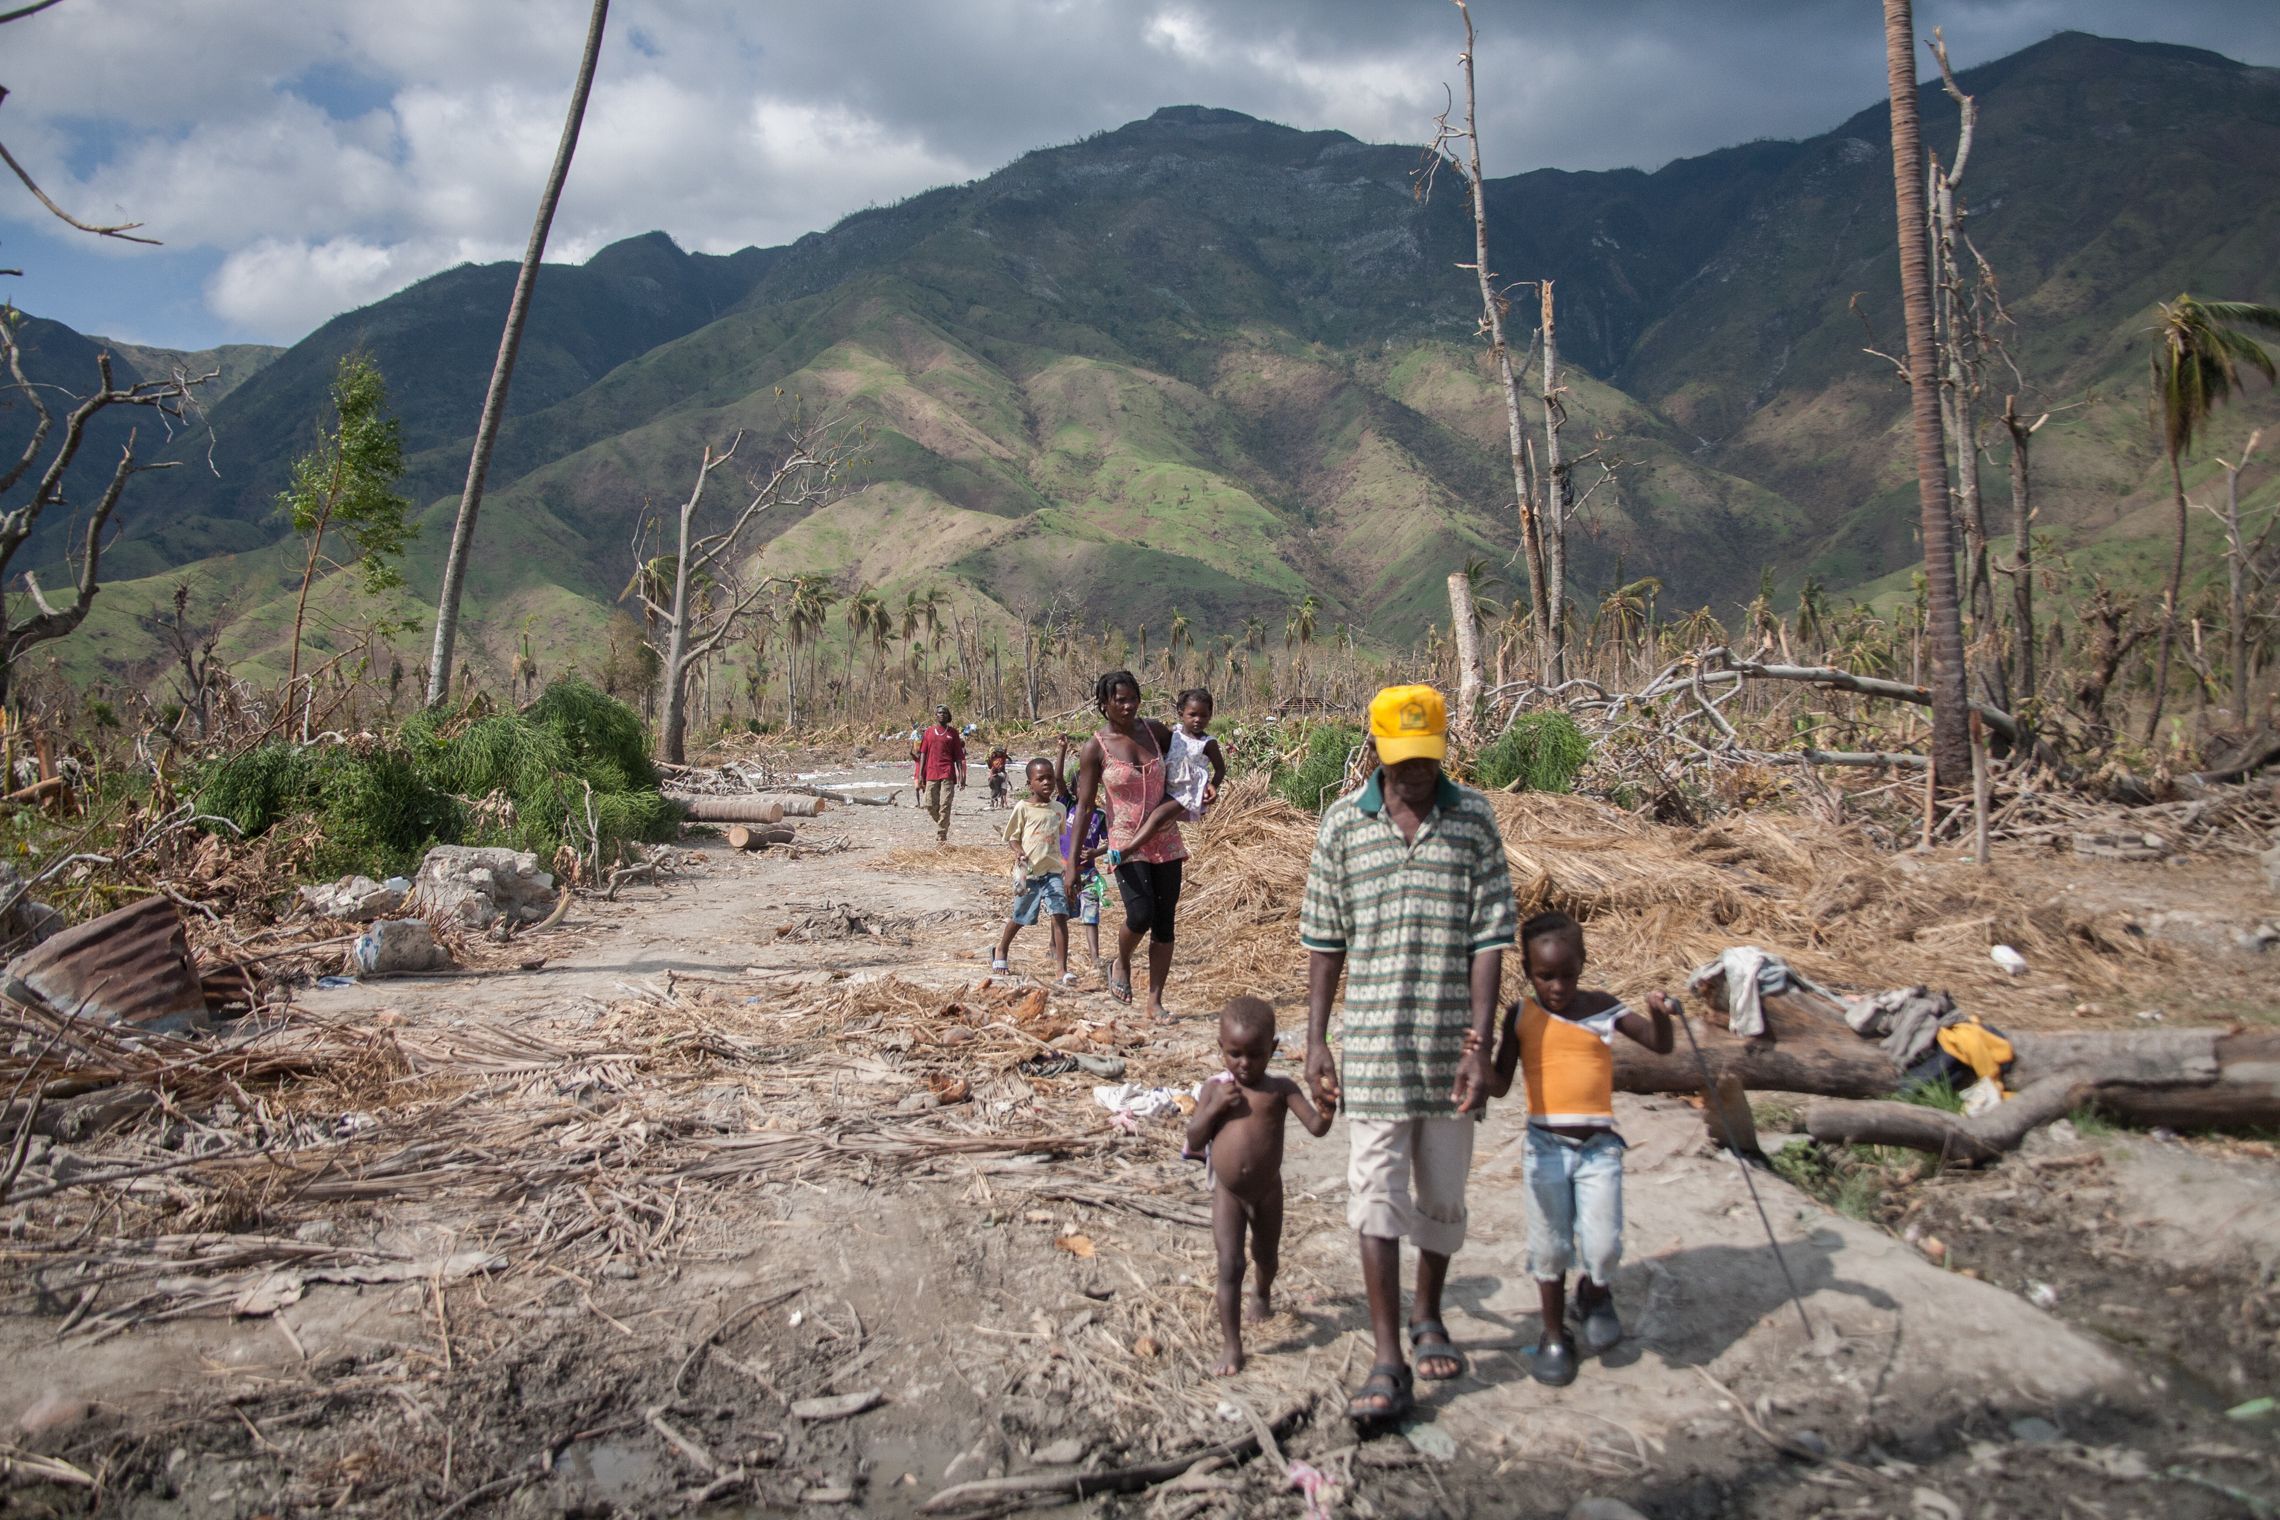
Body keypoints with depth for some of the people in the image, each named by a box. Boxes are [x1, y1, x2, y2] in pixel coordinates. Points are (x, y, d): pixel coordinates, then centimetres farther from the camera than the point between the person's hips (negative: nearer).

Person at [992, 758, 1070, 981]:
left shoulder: (1059, 809, 7)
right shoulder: (1023, 807, -5)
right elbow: (1012, 836, 0)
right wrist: (1018, 852, -19)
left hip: (1052, 870, 2)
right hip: (1028, 871, -2)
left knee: (1060, 916, -12)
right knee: (1019, 917, 13)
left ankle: (1061, 968, -9)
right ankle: (1001, 950, 42)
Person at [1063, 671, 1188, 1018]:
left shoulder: (1154, 730, 3)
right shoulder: (1094, 749, -7)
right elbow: (1084, 807, -7)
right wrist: (1072, 865, -11)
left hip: (1166, 841, 4)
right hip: (1126, 844, -4)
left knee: (1165, 923, 3)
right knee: (1141, 914, -21)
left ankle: (1155, 1001, 14)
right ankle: (1121, 964, 12)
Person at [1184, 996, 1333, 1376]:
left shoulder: (1281, 1089, -10)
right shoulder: (1216, 1088, -6)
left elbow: (1315, 1127, -19)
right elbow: (1193, 1141, -6)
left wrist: (1326, 1112, -41)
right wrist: (1215, 1106, -21)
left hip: (1268, 1190, 1)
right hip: (1227, 1192, -1)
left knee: (1266, 1257, 23)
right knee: (1230, 1266, -7)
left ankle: (1261, 1293, 56)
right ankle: (1231, 1346, 1)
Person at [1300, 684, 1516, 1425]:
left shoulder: (1473, 819, -1)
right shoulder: (1343, 823, 0)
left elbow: (1489, 936, -3)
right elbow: (1324, 938, 5)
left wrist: (1480, 1044, -9)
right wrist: (1316, 1041, 2)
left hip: (1449, 1040, 1)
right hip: (1373, 1039, -1)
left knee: (1443, 1192, 13)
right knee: (1376, 1191, -4)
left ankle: (1428, 1316, 36)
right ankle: (1388, 1365, 1)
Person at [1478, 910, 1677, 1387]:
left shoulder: (1603, 1006, 2)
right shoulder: (1522, 1015, 1)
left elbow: (1660, 1046, 4)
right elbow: (1500, 1086, 0)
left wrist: (1660, 1014, -17)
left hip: (1598, 1146, 0)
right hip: (1546, 1145, 0)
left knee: (1602, 1248, -9)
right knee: (1549, 1246, 6)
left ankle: (1595, 1293, 26)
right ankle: (1554, 1336, 28)